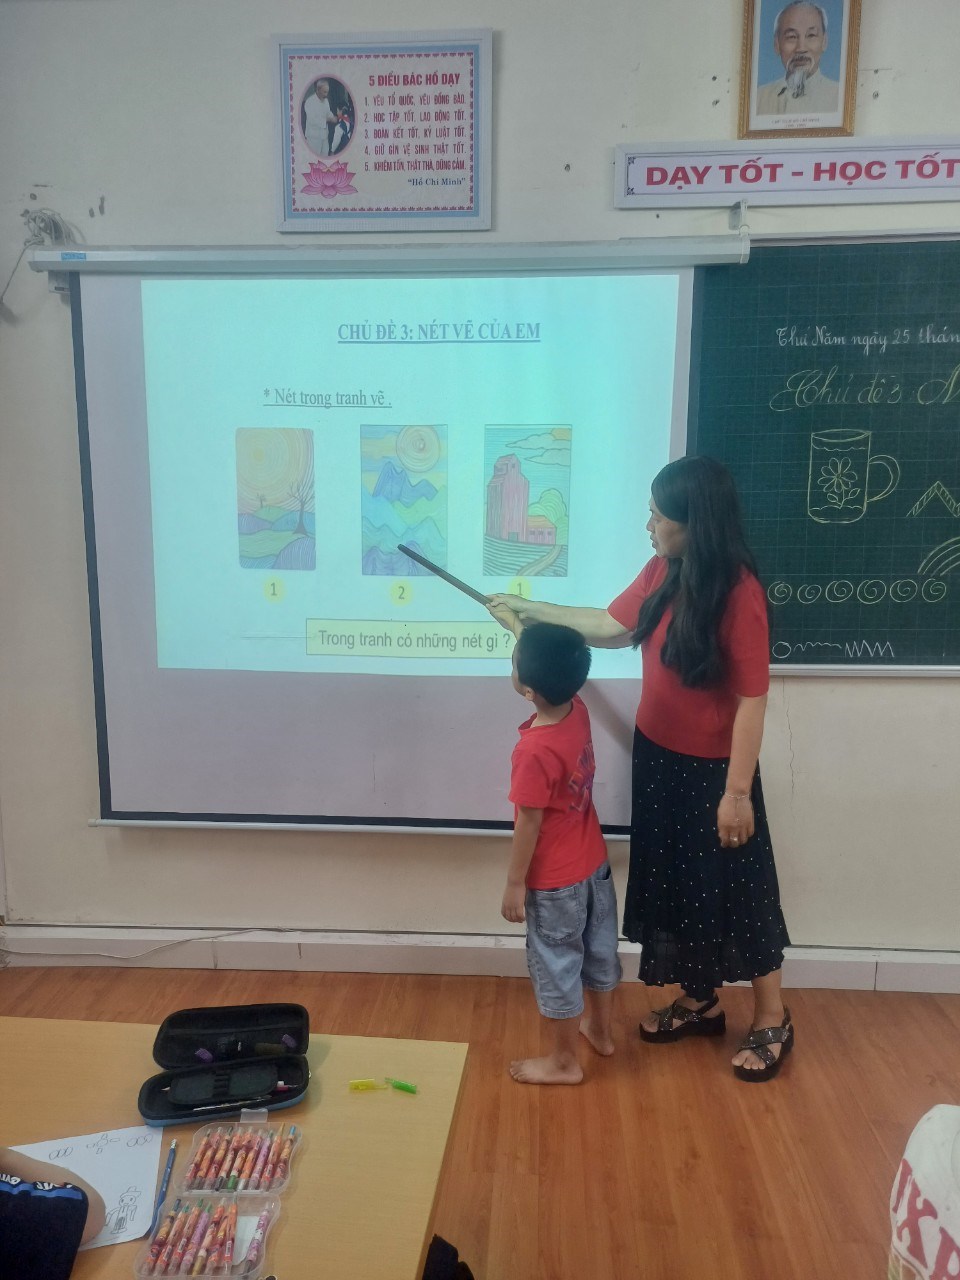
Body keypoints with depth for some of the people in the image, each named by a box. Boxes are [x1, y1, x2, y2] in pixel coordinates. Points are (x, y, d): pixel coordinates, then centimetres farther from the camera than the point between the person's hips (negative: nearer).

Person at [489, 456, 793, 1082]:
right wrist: (532, 609, 11)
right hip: (658, 757, 8)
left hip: (712, 770, -7)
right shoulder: (662, 572, -1)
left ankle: (773, 1021, 31)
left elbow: (752, 699, -21)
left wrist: (737, 792, -19)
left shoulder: (738, 592, -23)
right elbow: (613, 626, 12)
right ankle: (702, 1002, 40)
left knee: (735, 893, 8)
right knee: (675, 885, 19)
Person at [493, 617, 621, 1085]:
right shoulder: (577, 710, -10)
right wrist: (517, 625, 22)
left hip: (555, 882, -8)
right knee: (599, 951, 24)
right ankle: (600, 1031, 47)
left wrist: (514, 885, -11)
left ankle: (563, 1062, 30)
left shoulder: (533, 751, -31)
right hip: (594, 864, 8)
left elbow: (528, 825, -23)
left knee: (556, 966, 12)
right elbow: (550, 664, 11)